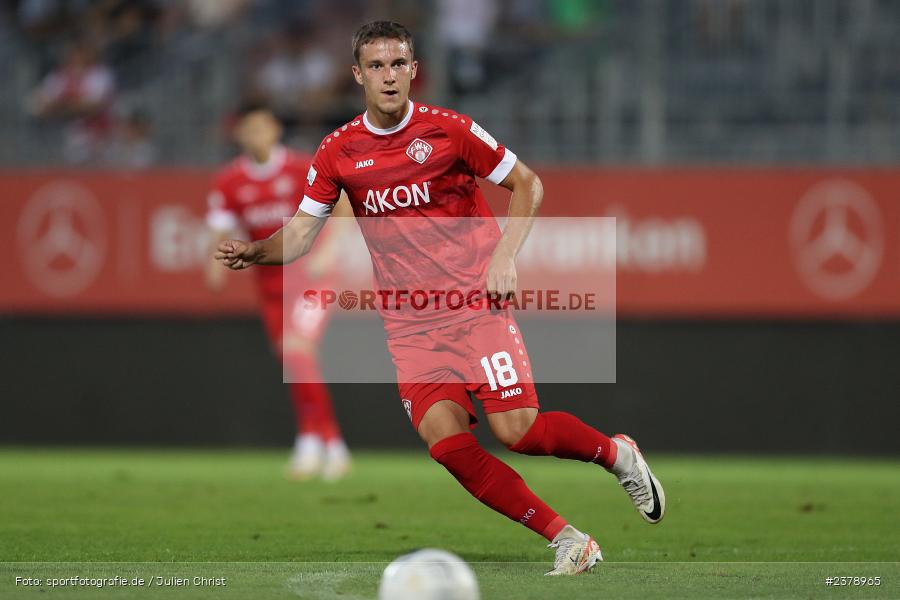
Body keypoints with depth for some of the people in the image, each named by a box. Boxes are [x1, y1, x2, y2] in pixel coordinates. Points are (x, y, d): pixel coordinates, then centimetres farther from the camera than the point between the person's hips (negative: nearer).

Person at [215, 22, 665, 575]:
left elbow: (527, 184, 3)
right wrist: (255, 251, -14)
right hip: (408, 322, 3)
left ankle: (616, 452, 17)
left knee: (518, 431, -14)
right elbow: (300, 235, 7)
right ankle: (566, 539, -8)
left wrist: (504, 257, -9)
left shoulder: (448, 130, -5)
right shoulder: (339, 152, 3)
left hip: (477, 302, -3)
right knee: (445, 439, -16)